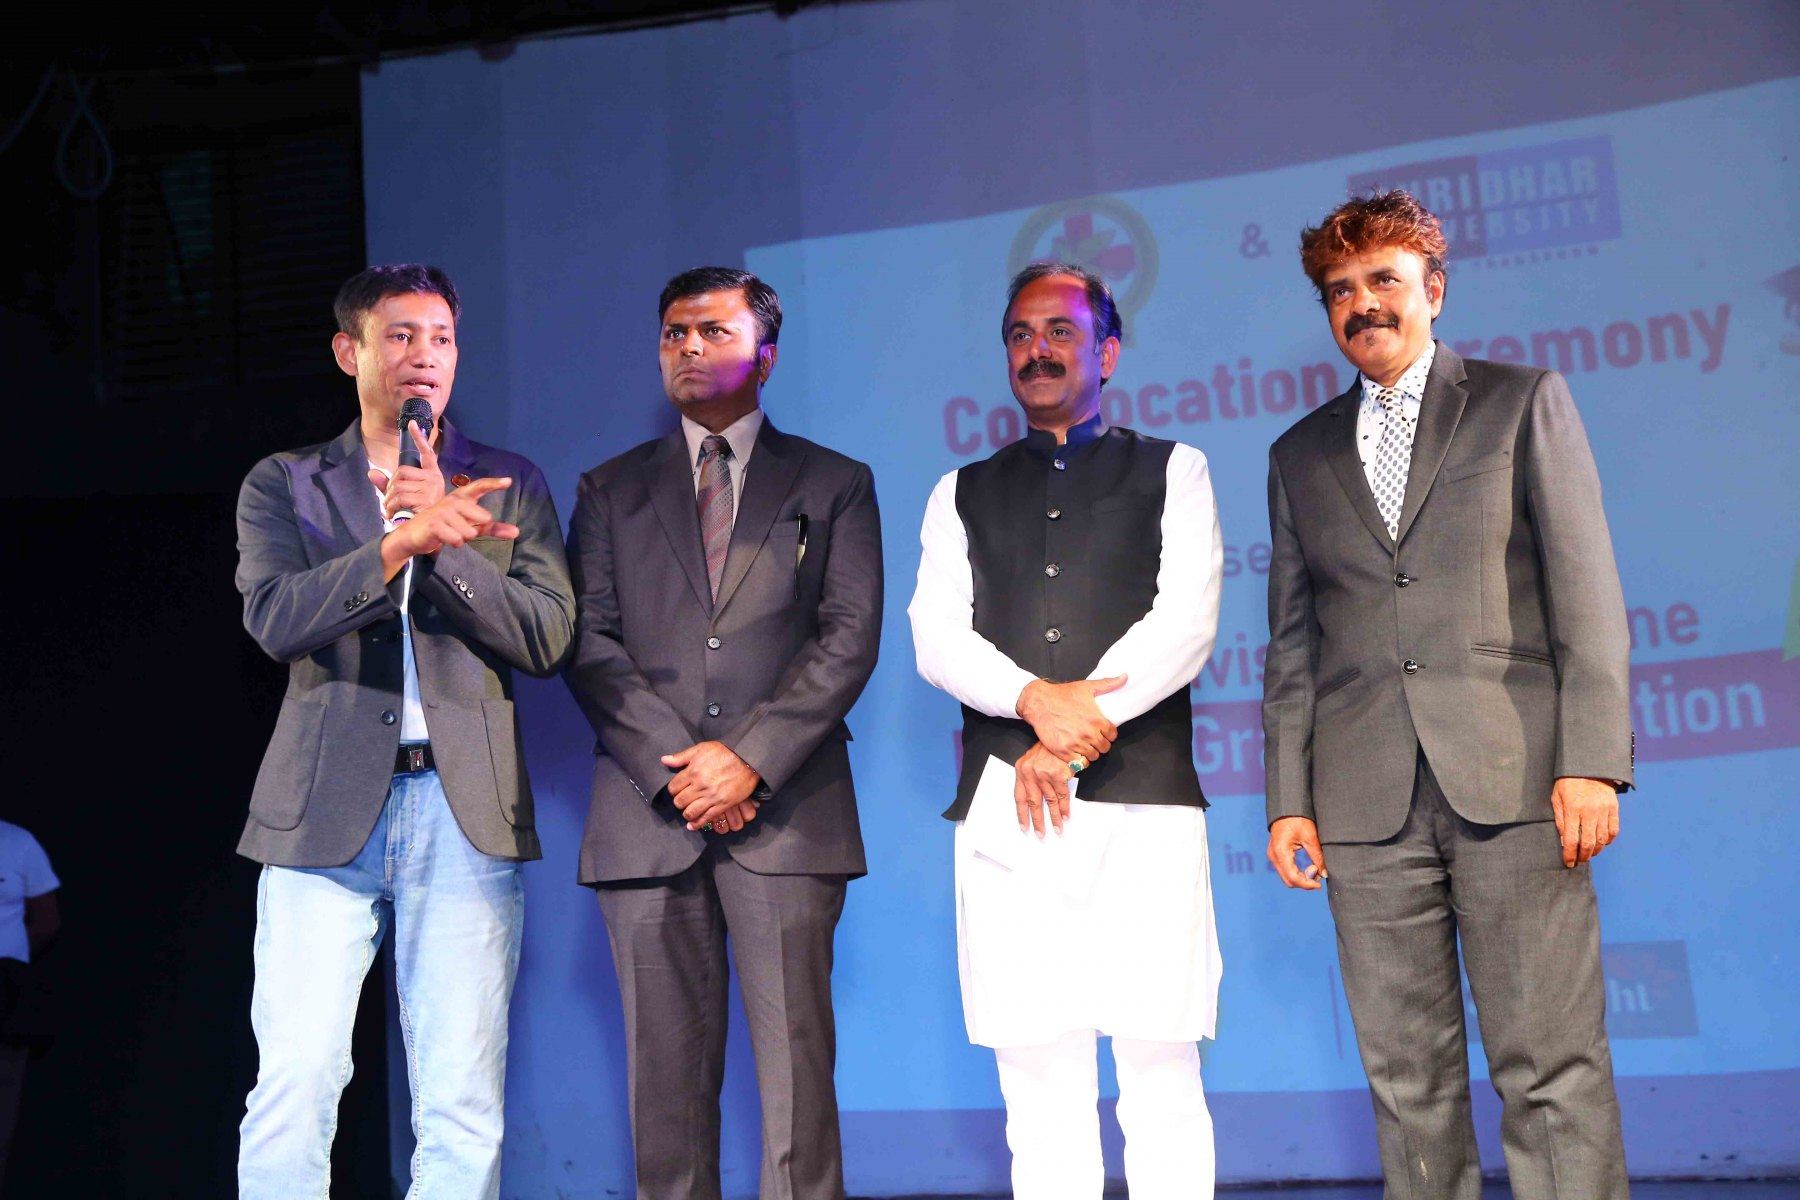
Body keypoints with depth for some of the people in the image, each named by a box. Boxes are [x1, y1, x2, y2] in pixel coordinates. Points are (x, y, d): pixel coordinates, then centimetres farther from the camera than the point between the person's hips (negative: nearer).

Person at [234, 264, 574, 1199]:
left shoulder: (508, 487, 14)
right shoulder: (283, 485, 12)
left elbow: (545, 638, 2)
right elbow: (275, 617, -6)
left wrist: (443, 542, -10)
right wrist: (404, 538, -18)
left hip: (467, 812, 1)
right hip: (326, 809, 0)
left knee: (464, 1103, 1)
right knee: (294, 1082, -4)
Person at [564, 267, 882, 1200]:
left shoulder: (833, 485, 13)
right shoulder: (611, 490, 17)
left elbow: (849, 637, 1)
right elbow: (589, 642, 6)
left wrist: (750, 758, -10)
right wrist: (675, 768, -7)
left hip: (784, 809, -1)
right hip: (648, 810, 2)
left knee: (795, 1061, -5)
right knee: (667, 1068, 3)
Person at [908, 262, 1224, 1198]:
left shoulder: (1170, 471, 14)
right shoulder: (963, 494, 20)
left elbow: (1186, 621, -1)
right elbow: (936, 636, 6)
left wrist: (1071, 733, -10)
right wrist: (1035, 699, -13)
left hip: (1141, 798, -2)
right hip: (1004, 805, 2)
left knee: (1159, 1070, -4)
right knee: (1037, 1080, 1)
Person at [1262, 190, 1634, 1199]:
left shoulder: (1523, 402, 9)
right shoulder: (1301, 454, 18)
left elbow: (1587, 592, 2)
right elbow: (1293, 643, 15)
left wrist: (1593, 763, -8)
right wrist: (1290, 800, 6)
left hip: (1511, 779, -3)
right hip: (1366, 805, 3)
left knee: (1553, 1069, -4)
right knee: (1408, 1077, 5)